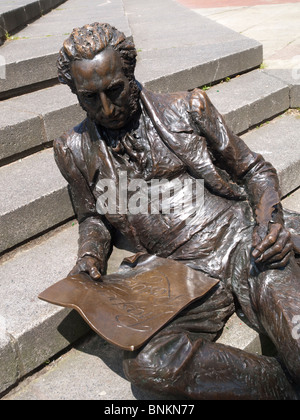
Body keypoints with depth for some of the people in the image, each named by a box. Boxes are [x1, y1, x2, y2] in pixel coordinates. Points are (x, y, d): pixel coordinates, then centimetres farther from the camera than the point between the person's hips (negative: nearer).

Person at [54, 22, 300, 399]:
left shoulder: (187, 109, 5)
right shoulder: (75, 151, 9)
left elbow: (253, 169, 11)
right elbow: (93, 219, 22)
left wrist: (270, 216, -9)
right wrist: (89, 259, 1)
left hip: (243, 239, -1)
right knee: (146, 364, -29)